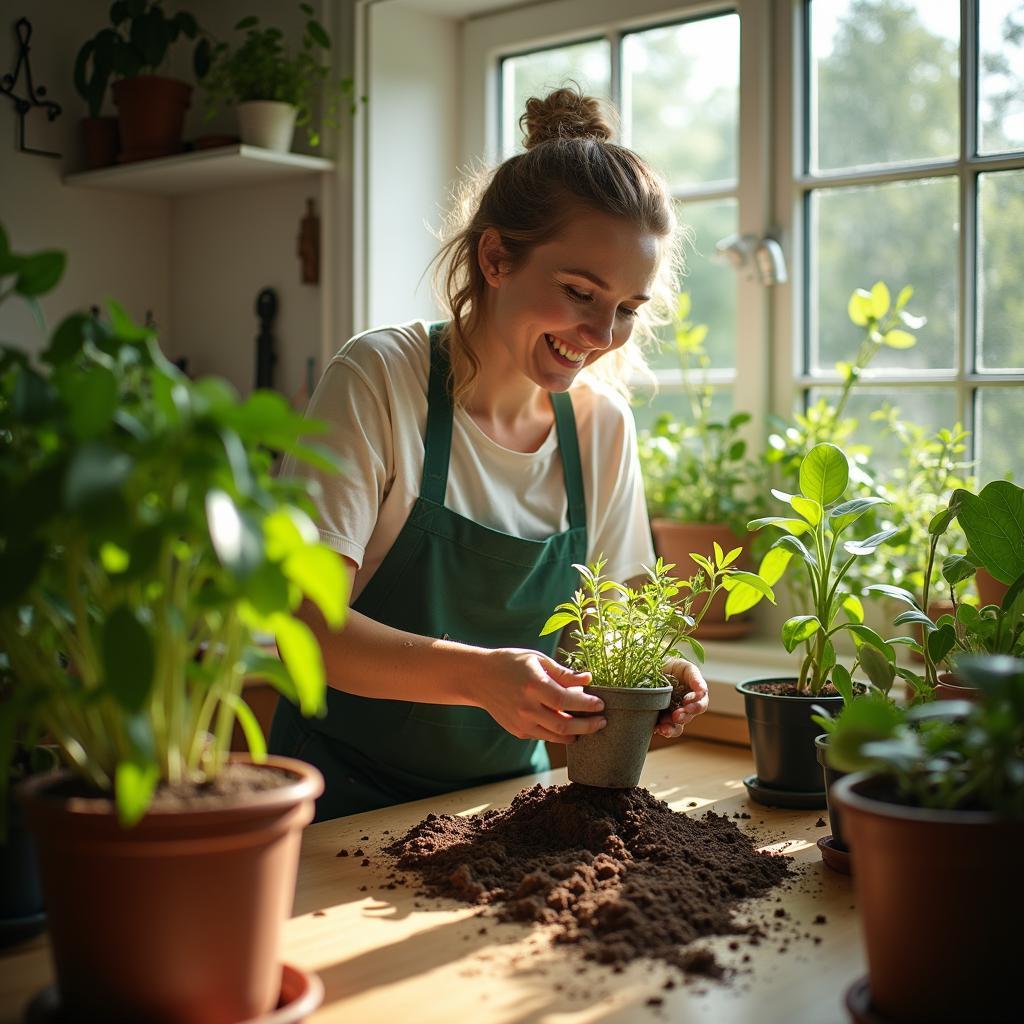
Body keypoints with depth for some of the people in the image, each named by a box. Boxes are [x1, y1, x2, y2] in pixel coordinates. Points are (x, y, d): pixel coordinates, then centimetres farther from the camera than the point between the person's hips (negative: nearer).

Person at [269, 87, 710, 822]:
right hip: (351, 801, -4)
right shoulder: (380, 379, -13)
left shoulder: (604, 424, 1)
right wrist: (481, 675, -31)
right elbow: (307, 623, -18)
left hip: (507, 792, 5)